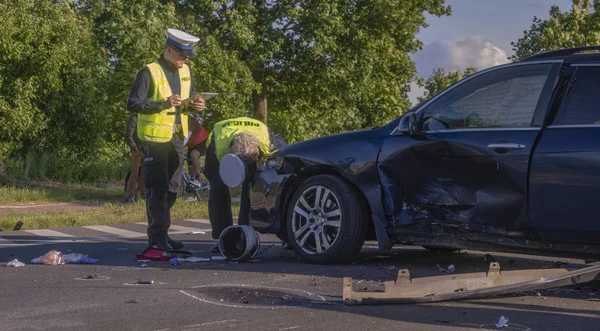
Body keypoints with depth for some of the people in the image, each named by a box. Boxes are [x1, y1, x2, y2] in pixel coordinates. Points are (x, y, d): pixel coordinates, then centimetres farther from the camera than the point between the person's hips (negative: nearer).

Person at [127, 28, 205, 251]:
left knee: (172, 189, 10)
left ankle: (161, 234, 19)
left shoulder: (185, 71, 11)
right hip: (155, 138, -7)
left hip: (177, 138, 7)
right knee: (157, 189, -7)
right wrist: (162, 104, -26)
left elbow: (189, 97, 25)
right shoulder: (150, 72, -11)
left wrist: (194, 104, 1)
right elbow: (132, 103, -16)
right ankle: (157, 236, -4)